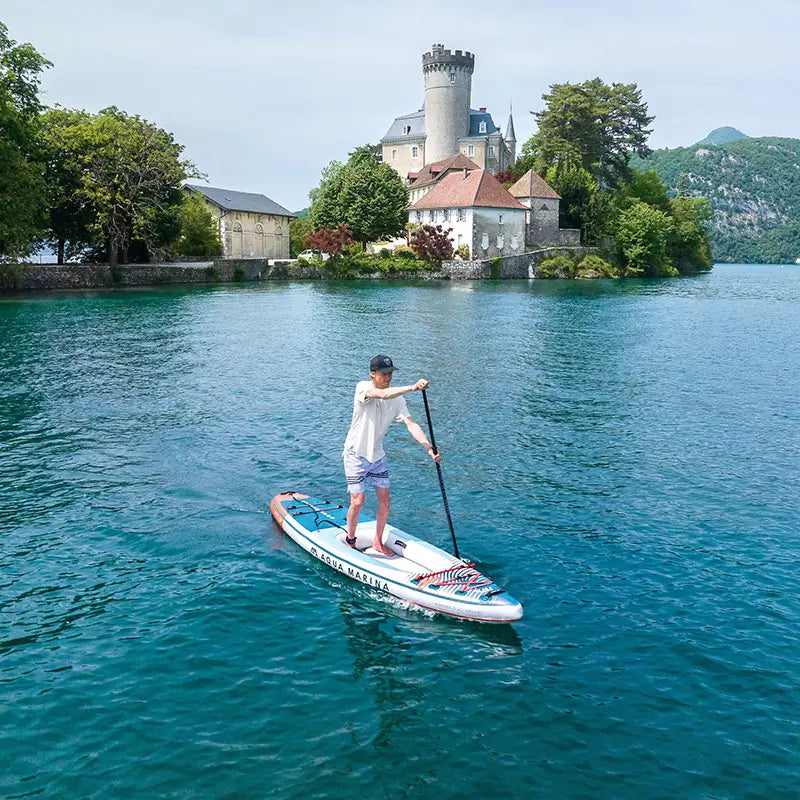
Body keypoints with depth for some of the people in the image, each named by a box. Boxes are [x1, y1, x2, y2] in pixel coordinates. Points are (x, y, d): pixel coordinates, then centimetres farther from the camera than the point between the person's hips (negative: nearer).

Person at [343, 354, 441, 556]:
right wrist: (411, 387, -54)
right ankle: (350, 540, 22)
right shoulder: (362, 387, -18)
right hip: (356, 455, -5)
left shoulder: (396, 398, -4)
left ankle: (378, 542, 25)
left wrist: (429, 448, -27)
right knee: (357, 502, -3)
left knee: (385, 501, 6)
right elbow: (383, 394, -40)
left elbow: (410, 424, -13)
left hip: (377, 455, 5)